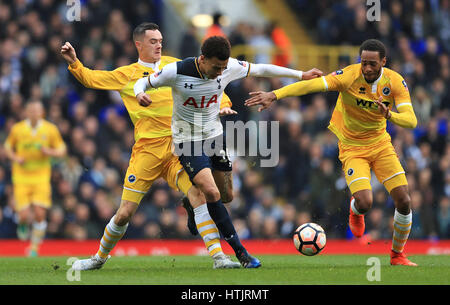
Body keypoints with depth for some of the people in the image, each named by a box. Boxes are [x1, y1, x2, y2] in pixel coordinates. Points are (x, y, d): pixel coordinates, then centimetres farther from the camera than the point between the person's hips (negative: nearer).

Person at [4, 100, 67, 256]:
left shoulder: (50, 129, -2)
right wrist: (15, 158, -7)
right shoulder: (17, 129, -1)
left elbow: (62, 150, 6)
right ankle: (23, 224, 31)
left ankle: (35, 247, 10)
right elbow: (8, 147, 13)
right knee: (24, 215, -8)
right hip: (21, 177, 0)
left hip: (41, 177, 0)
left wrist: (49, 151, -15)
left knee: (40, 214, -9)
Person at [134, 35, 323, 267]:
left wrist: (301, 75, 7)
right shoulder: (176, 72, -22)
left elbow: (260, 70, 3)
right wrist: (140, 94, -33)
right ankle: (239, 250, -17)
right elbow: (143, 82, -8)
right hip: (188, 141, -6)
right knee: (212, 193, -22)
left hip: (214, 135, 6)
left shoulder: (229, 67, -12)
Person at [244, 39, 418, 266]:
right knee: (364, 203, -23)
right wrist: (275, 95, -43)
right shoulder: (349, 76, -20)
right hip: (352, 149, -3)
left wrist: (388, 114, -38)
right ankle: (355, 209, 19)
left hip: (381, 145, 3)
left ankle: (397, 254, 18)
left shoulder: (395, 81, -11)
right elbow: (311, 85, -31)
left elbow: (411, 120, -16)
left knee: (404, 202, -6)